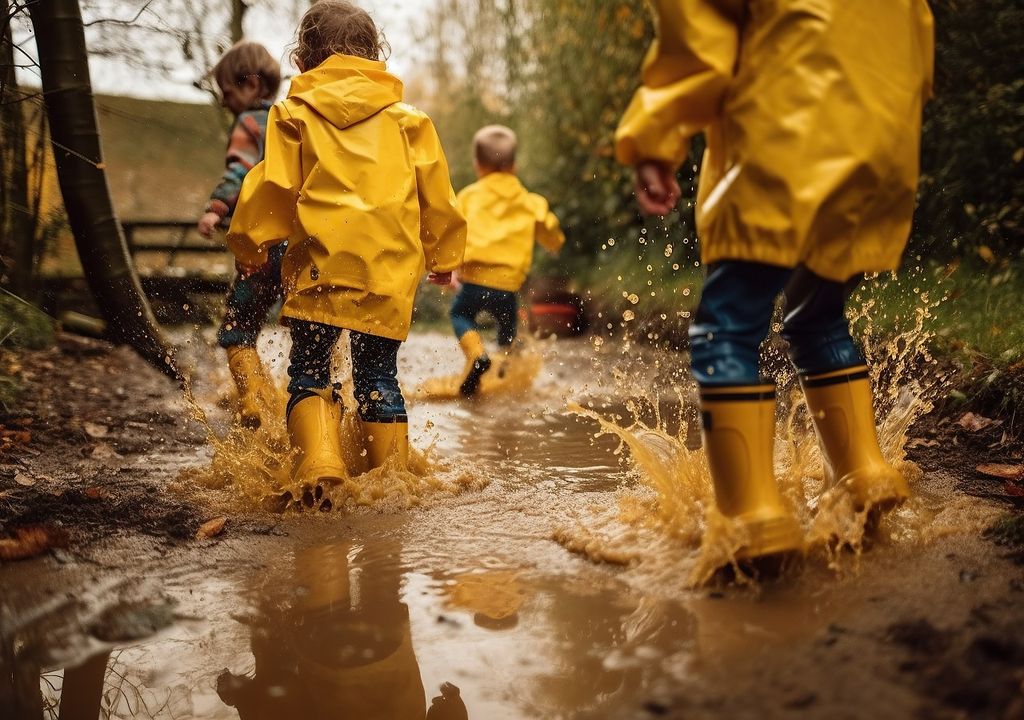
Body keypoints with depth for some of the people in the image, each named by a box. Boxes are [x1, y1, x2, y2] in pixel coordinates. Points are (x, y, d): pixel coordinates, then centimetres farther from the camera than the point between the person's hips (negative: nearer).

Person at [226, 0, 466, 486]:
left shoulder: (294, 114, 6)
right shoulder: (405, 118, 13)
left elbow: (272, 189, 3)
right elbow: (435, 192, 15)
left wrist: (250, 246, 17)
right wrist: (443, 257, 26)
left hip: (321, 264, -2)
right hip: (391, 269, 2)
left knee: (309, 372, 5)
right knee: (378, 377, 11)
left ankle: (319, 468, -14)